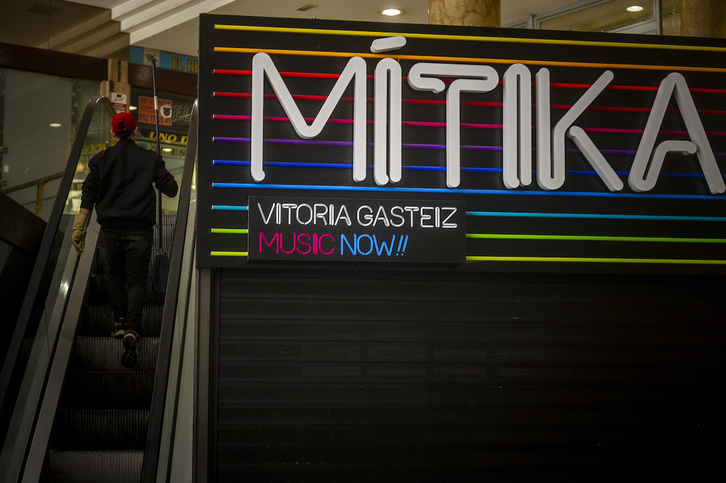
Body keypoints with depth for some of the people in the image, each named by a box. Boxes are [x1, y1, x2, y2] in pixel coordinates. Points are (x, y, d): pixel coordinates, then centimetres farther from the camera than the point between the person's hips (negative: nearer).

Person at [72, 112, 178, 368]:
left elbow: (88, 194, 1)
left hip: (111, 228, 1)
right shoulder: (151, 158, 4)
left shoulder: (101, 159, 6)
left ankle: (120, 322, 18)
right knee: (136, 279, -3)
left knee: (116, 273, 22)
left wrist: (79, 228, 1)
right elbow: (171, 189, 6)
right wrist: (166, 177, 30)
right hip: (140, 229, -1)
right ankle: (132, 330, -23)